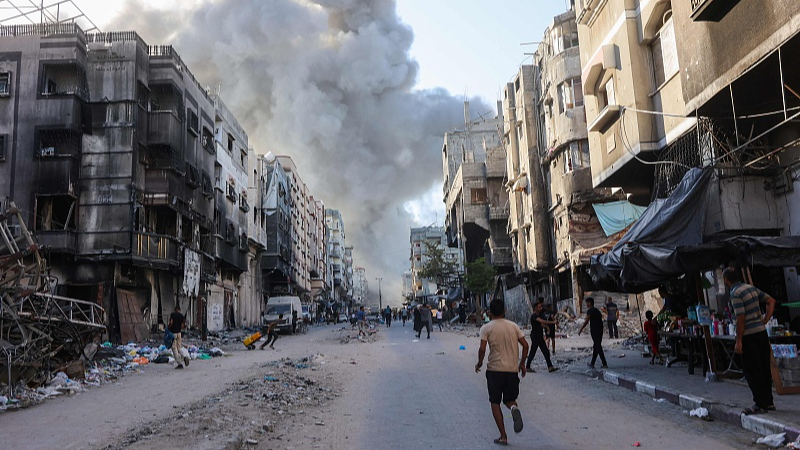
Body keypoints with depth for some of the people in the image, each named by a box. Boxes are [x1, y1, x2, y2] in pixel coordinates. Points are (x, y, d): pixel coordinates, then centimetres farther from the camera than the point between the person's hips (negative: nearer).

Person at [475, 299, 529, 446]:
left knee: (495, 402, 10)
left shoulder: (486, 328, -5)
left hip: (495, 369, -3)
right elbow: (525, 345, 3)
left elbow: (482, 348, -14)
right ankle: (514, 408, -19)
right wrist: (522, 363, 13)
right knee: (509, 399, 17)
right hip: (512, 369, 3)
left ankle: (503, 436, 5)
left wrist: (479, 363, 2)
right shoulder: (513, 326, 6)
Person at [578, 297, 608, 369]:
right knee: (596, 347, 12)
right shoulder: (597, 310, 16)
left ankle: (605, 364, -5)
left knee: (598, 348, -4)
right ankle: (592, 364, 18)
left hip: (594, 331, -9)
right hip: (600, 331, 9)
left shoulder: (590, 311, -10)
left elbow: (586, 321, -17)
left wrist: (580, 330, -13)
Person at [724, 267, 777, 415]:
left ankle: (760, 404, 4)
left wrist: (738, 341, -13)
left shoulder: (735, 294, -15)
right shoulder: (751, 288, 9)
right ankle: (769, 402, 23)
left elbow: (741, 319, -18)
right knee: (765, 368, 15)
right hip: (762, 332, 8)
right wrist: (765, 320, 12)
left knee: (752, 371, 1)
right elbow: (771, 301, 14)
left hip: (749, 336, -8)